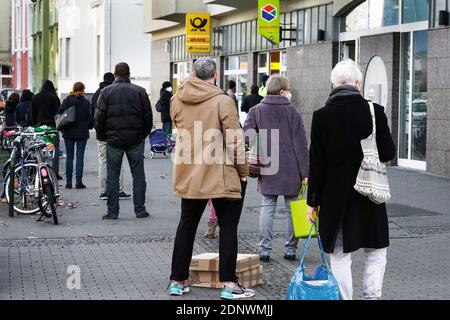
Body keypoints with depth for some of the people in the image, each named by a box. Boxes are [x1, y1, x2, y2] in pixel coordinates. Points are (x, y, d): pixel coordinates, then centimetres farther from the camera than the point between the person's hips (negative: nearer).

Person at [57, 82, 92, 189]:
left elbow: (60, 114, -3)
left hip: (68, 132, 2)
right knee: (80, 157, 1)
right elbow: (89, 117, -4)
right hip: (82, 133, -2)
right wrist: (90, 126, 15)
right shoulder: (86, 103, -5)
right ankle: (78, 181, -2)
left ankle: (68, 181, 6)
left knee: (69, 157, 7)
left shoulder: (66, 101, -1)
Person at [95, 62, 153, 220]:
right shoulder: (140, 91, 2)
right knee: (138, 175, 7)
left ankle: (112, 211, 5)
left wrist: (102, 136, 10)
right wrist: (144, 134, 15)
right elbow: (148, 116, 3)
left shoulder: (106, 92, -1)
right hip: (135, 139, 1)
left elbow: (99, 117, -2)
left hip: (114, 139, -1)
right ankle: (140, 209, 7)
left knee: (112, 176, 5)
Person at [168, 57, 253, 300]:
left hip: (189, 175, 5)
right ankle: (229, 284, 2)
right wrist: (243, 171, -2)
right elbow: (234, 141, -12)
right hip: (221, 175, -5)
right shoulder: (223, 101, -13)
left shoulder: (178, 100, 2)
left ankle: (177, 281, 20)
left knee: (187, 225, 15)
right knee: (228, 227, 4)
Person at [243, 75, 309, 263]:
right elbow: (300, 144, -6)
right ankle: (291, 250, 12)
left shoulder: (256, 111, 3)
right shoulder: (291, 111, -4)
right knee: (292, 209, 9)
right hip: (291, 171, -2)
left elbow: (246, 136, -8)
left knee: (267, 207, 8)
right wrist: (305, 172, -4)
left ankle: (264, 250, 4)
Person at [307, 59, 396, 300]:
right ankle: (372, 295, 6)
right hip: (369, 194, 0)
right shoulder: (374, 111, -9)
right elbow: (388, 153, -4)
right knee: (376, 251, 14)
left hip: (335, 196, 0)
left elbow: (316, 163, -5)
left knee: (340, 256, 8)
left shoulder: (321, 116, -7)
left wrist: (313, 201, 3)